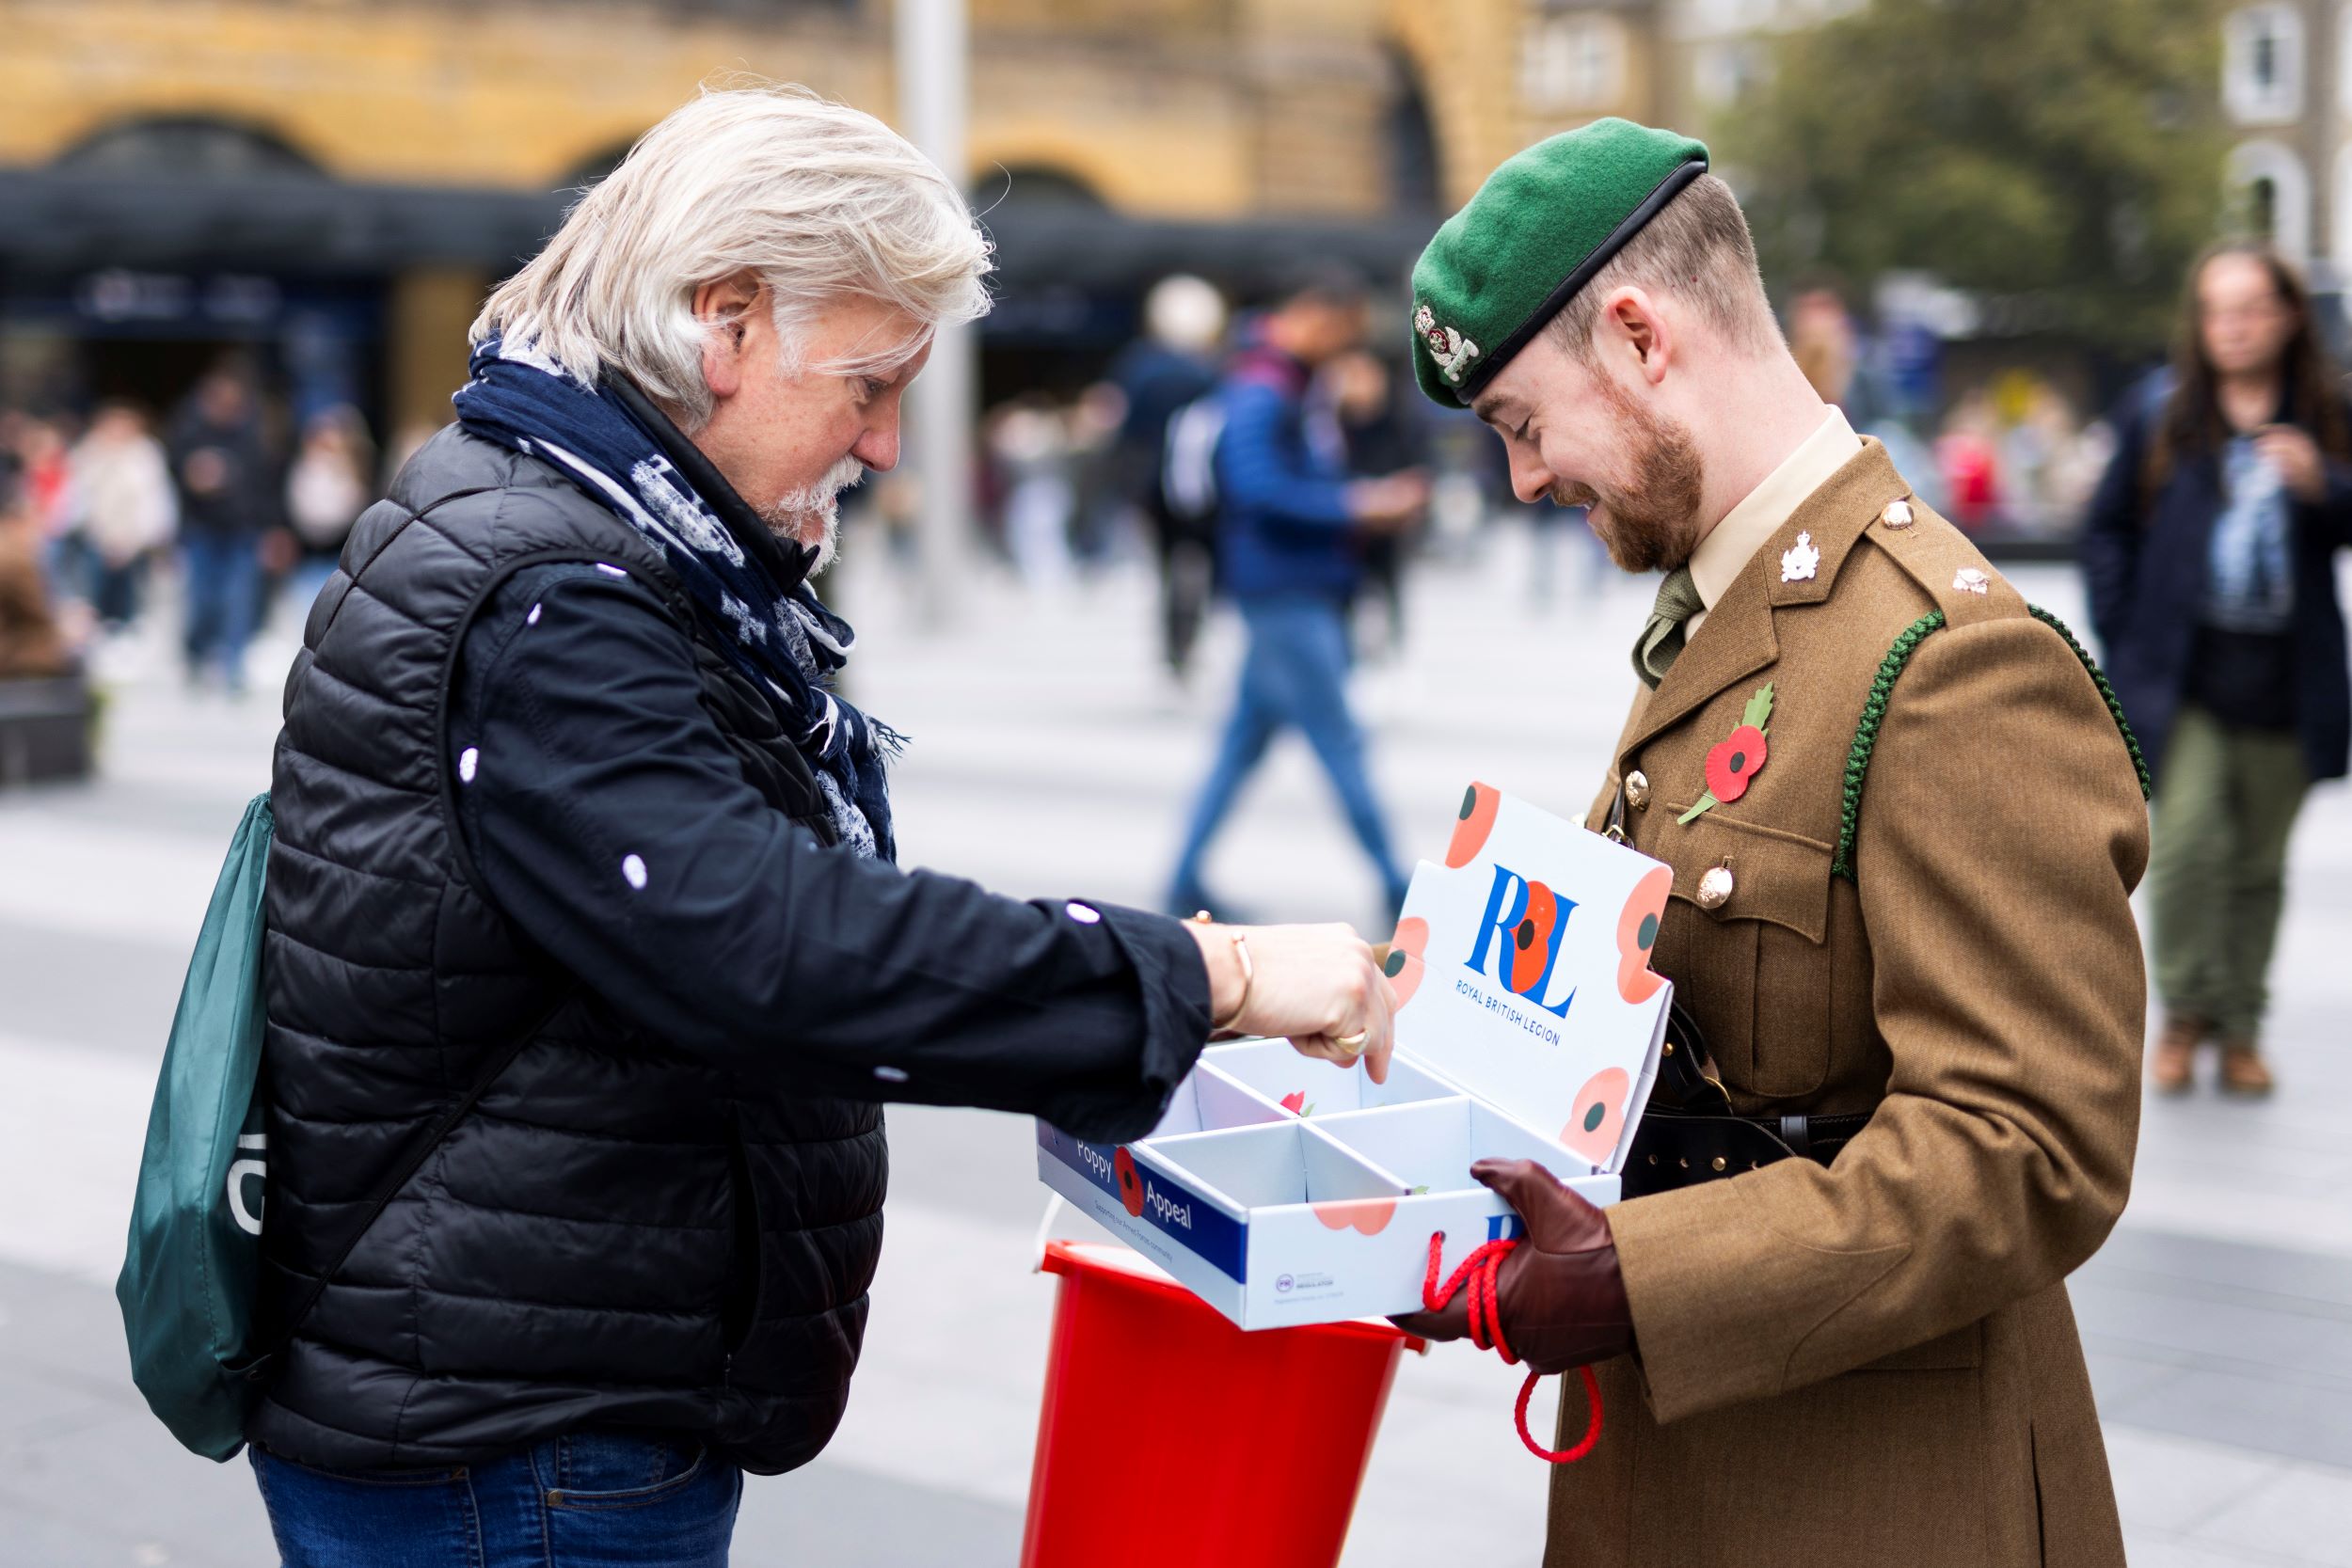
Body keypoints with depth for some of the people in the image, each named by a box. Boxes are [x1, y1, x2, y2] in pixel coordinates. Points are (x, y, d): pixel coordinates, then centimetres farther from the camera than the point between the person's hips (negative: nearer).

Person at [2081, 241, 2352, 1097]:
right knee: (2188, 840, -13)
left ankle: (2240, 1027, 21)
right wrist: (2123, 637, 2)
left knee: (2259, 861, 7)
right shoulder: (2159, 410, 4)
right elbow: (2108, 527, 9)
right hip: (2184, 679, -1)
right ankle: (2185, 1011, 6)